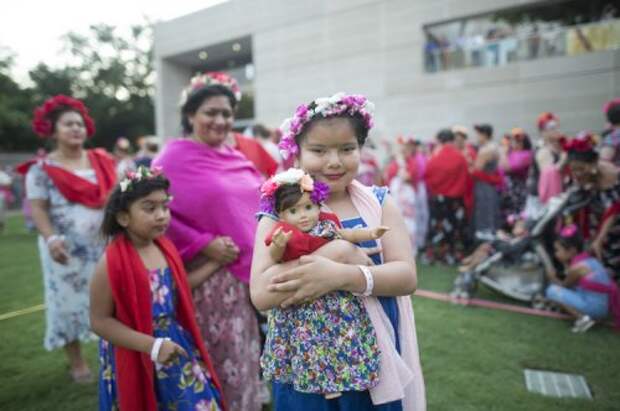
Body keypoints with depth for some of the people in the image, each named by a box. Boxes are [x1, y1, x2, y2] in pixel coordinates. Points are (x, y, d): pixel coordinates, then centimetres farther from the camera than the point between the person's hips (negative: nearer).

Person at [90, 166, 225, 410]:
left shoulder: (166, 249, -1)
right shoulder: (112, 262, -19)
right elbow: (100, 321, -17)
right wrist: (152, 345, -22)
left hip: (176, 350, 6)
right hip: (137, 361, -6)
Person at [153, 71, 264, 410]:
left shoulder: (236, 156, 10)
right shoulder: (175, 157, -9)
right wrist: (203, 244, -18)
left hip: (249, 273, 6)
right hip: (209, 278, -6)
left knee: (245, 357, 19)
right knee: (220, 361, 6)